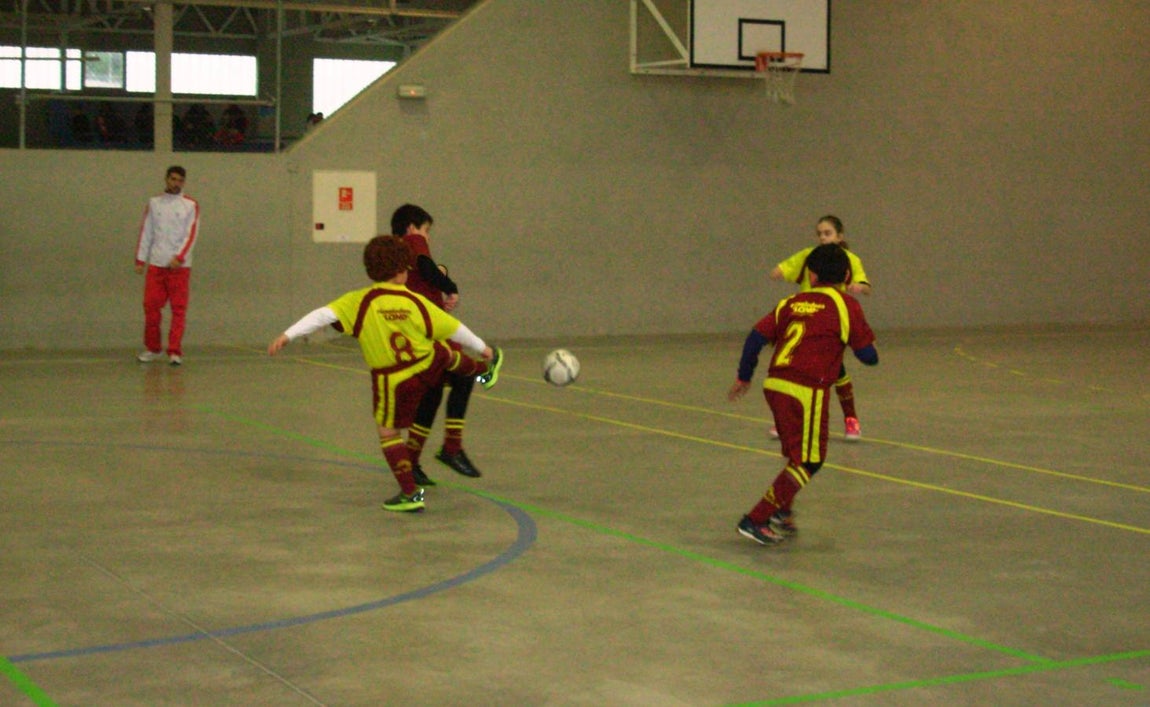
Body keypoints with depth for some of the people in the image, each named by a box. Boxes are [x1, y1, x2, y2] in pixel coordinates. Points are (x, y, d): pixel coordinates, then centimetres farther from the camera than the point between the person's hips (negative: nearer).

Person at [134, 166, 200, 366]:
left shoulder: (191, 205, 3)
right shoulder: (154, 203, 11)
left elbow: (191, 235, -6)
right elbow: (145, 233, 11)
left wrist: (179, 257, -17)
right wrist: (140, 260, 4)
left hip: (180, 265, -2)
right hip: (155, 264, 2)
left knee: (179, 309, -4)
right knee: (151, 306, 1)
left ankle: (175, 352, -2)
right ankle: (153, 349, 14)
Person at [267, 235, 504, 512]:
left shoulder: (358, 301, -16)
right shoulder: (416, 302, -11)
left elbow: (324, 315, -26)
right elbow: (454, 329, -3)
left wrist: (288, 335, -26)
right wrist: (482, 349, 13)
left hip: (393, 381, -2)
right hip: (430, 365, 3)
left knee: (388, 432, 12)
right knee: (449, 355, 35)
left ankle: (410, 493, 9)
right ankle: (485, 368, 66)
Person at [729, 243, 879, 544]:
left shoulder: (792, 303, 13)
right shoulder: (845, 305, 0)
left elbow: (756, 336, 8)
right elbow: (868, 355, 0)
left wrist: (743, 378, 20)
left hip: (774, 384, 6)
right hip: (805, 391, -6)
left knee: (797, 454, 25)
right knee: (808, 461, 2)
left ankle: (781, 512, 27)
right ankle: (756, 520, -5)